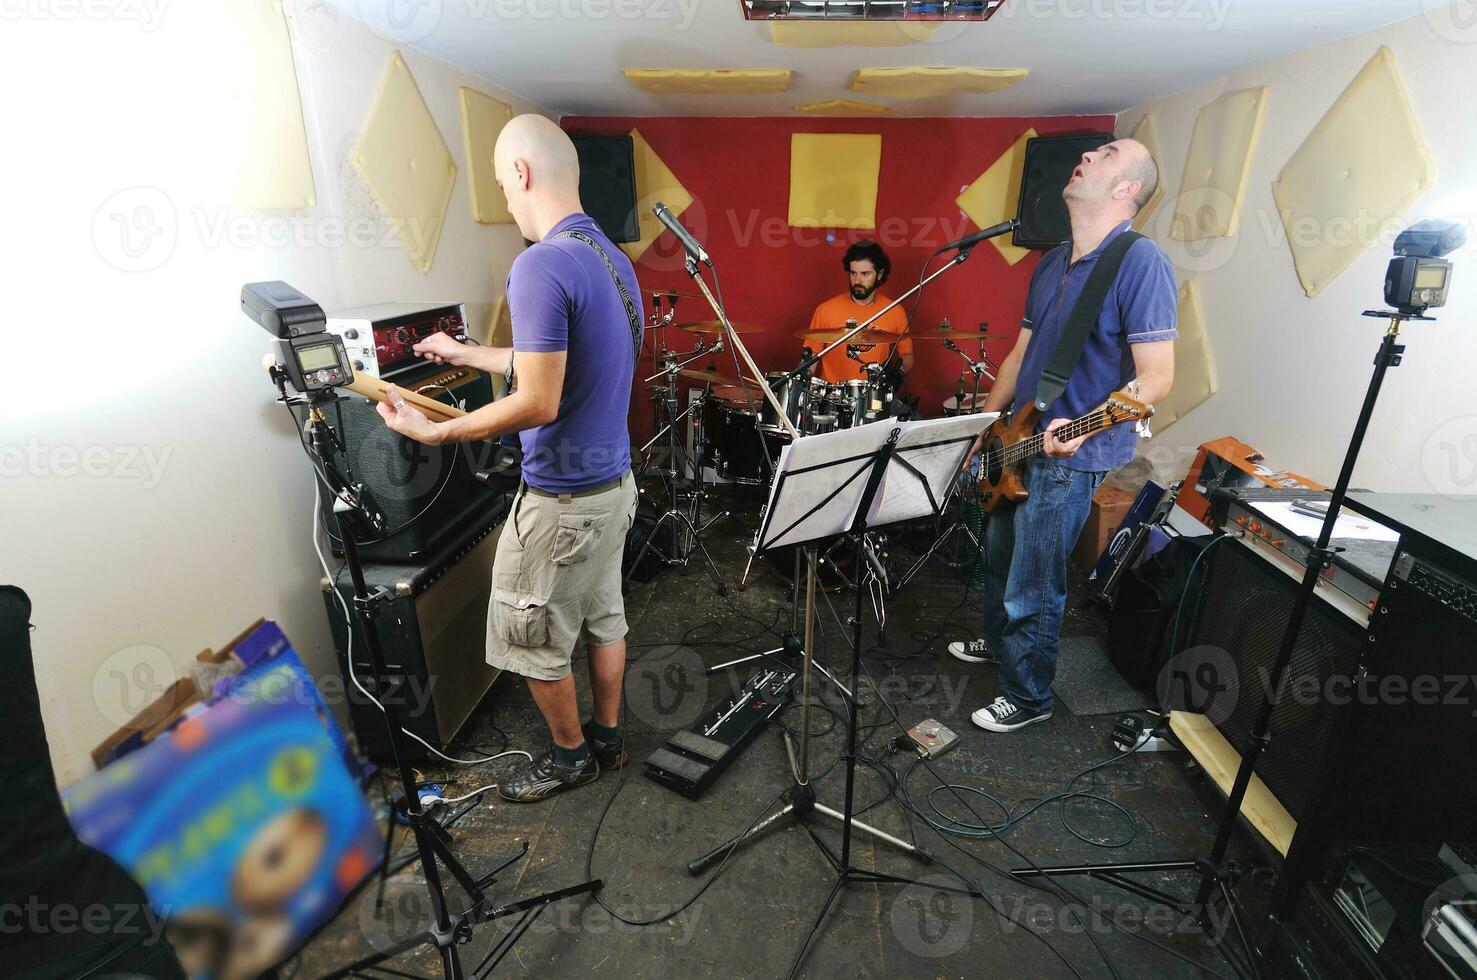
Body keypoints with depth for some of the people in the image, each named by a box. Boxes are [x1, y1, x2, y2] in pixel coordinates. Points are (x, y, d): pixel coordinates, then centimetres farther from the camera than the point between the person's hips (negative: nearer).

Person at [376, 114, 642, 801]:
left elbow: (538, 403, -25)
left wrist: (434, 433, -13)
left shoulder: (542, 267, -22)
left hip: (563, 499, -9)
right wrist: (465, 354, 26)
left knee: (530, 639, 12)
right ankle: (608, 738, 40)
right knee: (603, 617, 21)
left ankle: (570, 755, 32)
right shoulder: (612, 258, 8)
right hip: (615, 483, 9)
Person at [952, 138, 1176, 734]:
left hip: (1071, 456, -8)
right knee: (998, 557, 23)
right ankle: (997, 641, 48)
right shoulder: (1052, 262, 11)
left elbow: (1156, 378, -20)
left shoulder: (1140, 262, -15)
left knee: (1031, 588, 3)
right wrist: (983, 427, 12)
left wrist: (1080, 426, -33)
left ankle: (1027, 697, 25)